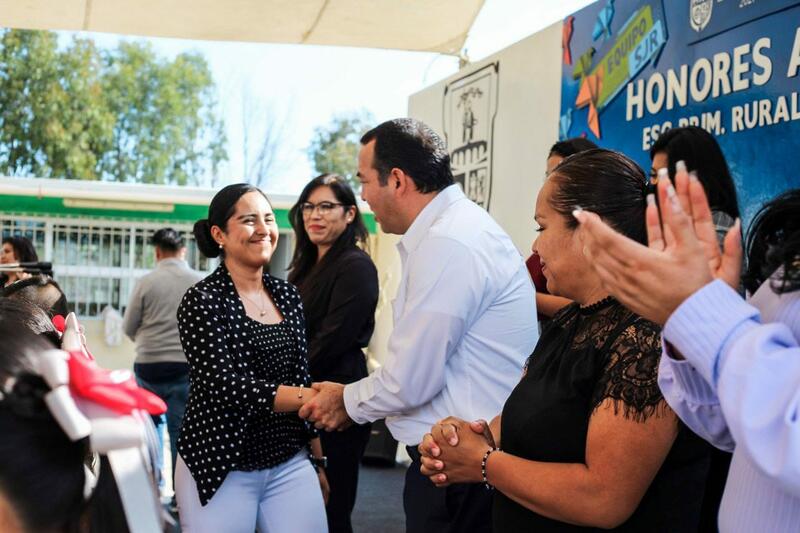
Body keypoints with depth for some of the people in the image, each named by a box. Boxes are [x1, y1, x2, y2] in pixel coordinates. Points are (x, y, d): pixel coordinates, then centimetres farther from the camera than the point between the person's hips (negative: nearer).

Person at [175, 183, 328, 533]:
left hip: (290, 464, 5)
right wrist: (318, 398, -29)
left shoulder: (288, 296, 7)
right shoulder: (203, 301, -10)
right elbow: (229, 386, -20)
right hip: (221, 468, -5)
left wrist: (318, 458, 15)